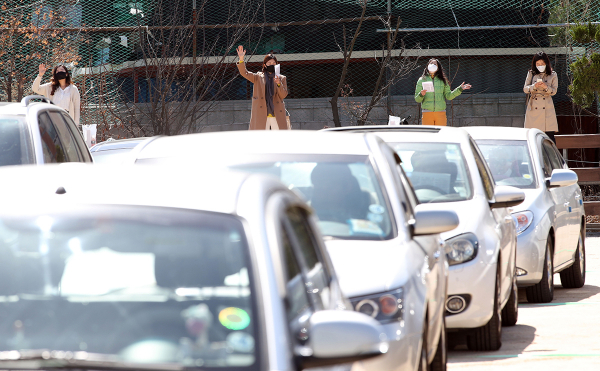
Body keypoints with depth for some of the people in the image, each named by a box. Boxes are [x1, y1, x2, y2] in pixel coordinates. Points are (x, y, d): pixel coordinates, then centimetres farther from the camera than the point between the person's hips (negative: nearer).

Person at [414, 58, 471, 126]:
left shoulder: (443, 80, 12)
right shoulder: (422, 80, 9)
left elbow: (448, 96, 11)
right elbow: (417, 99, 8)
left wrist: (460, 89, 3)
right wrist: (421, 94, -14)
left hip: (440, 112, 1)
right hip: (427, 112, -1)